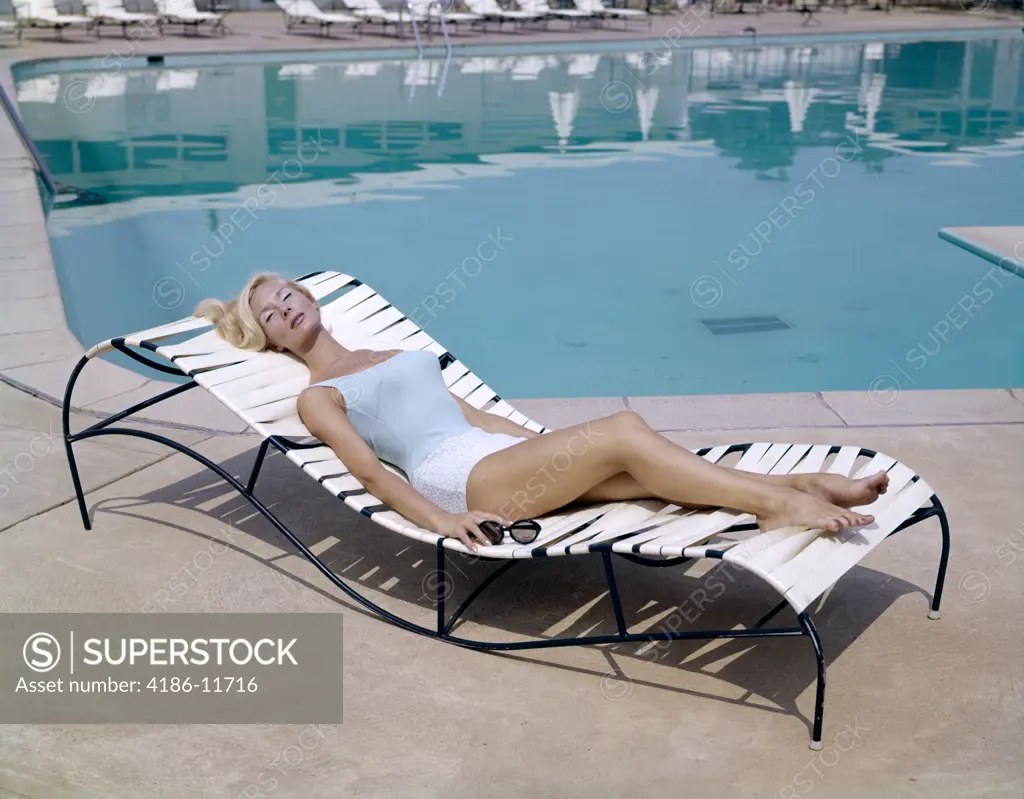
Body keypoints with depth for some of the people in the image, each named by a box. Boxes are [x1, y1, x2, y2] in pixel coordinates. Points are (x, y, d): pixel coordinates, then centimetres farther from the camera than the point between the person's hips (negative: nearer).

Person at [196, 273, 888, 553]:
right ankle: (779, 500, -28)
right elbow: (370, 472, -5)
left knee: (642, 471, -18)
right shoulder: (317, 396, 10)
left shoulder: (387, 356, 30)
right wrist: (441, 521, -19)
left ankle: (800, 486, -25)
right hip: (454, 475, -7)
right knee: (624, 430, -25)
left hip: (502, 452, 7)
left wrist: (549, 443, 21)